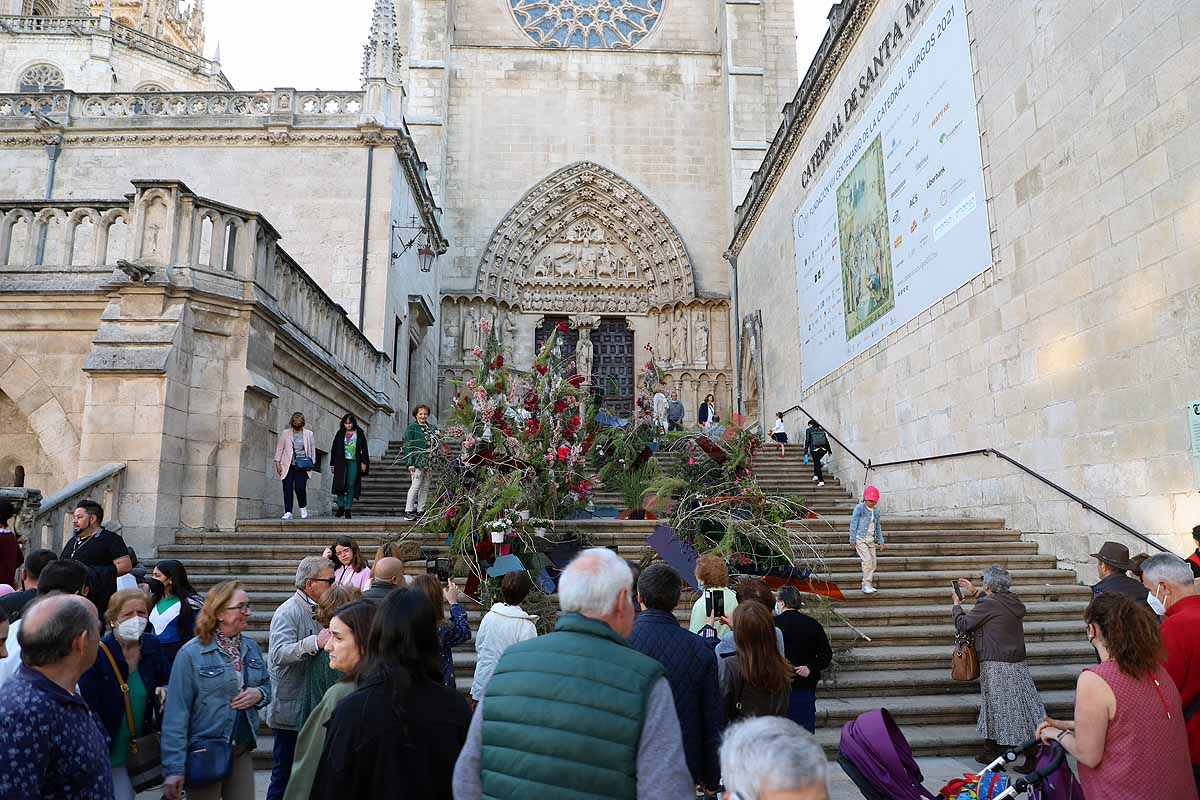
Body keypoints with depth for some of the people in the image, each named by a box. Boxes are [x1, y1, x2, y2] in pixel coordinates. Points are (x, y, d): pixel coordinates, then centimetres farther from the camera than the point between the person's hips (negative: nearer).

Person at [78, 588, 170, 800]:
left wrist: (164, 690, -10)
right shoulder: (97, 654, -18)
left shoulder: (152, 644, -3)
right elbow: (88, 709, -16)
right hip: (110, 750, -5)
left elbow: (165, 680, 12)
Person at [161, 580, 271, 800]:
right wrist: (174, 768, -17)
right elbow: (176, 715, -14)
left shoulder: (251, 647, 4)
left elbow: (267, 686, 15)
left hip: (242, 752, 5)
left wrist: (258, 694, -8)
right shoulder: (190, 654, -13)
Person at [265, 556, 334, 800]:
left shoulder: (314, 611, 13)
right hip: (291, 709, -9)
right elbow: (279, 654, -31)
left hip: (311, 710, 9)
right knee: (285, 775, 1)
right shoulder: (288, 612, -16)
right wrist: (314, 643, -45)